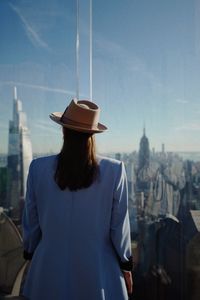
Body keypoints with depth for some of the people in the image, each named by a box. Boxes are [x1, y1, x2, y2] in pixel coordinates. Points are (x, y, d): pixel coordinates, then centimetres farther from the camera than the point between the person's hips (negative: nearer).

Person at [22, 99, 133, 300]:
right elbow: (119, 224, -8)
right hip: (98, 272, -1)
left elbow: (31, 221, -2)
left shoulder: (39, 168, -11)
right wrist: (126, 265, 6)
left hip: (51, 270, 1)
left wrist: (31, 254, 15)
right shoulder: (114, 170, -15)